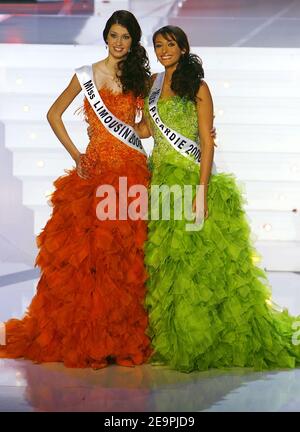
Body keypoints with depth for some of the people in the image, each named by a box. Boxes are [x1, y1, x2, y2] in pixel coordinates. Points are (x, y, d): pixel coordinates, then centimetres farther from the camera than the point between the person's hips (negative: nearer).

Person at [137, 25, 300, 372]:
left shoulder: (197, 87, -4)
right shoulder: (154, 83, 13)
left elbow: (207, 141, -9)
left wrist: (201, 190, -17)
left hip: (189, 178, -6)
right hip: (160, 178, 6)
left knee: (194, 258, -8)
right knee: (163, 258, 4)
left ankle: (199, 340, 1)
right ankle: (171, 339, 11)